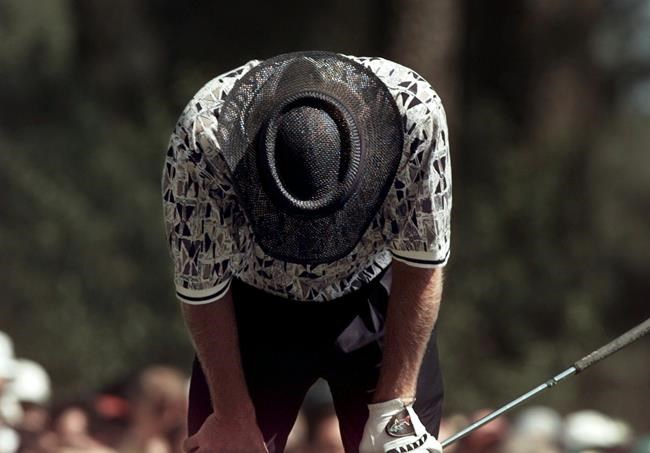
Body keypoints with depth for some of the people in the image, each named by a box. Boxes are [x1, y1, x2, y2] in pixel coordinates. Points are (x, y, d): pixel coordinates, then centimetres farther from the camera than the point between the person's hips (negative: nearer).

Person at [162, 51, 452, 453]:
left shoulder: (414, 114, -33)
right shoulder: (201, 138, -34)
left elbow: (420, 265, -19)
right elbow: (203, 288, -20)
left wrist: (395, 405, -19)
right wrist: (233, 419, -12)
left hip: (374, 298, 0)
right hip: (256, 306, 0)